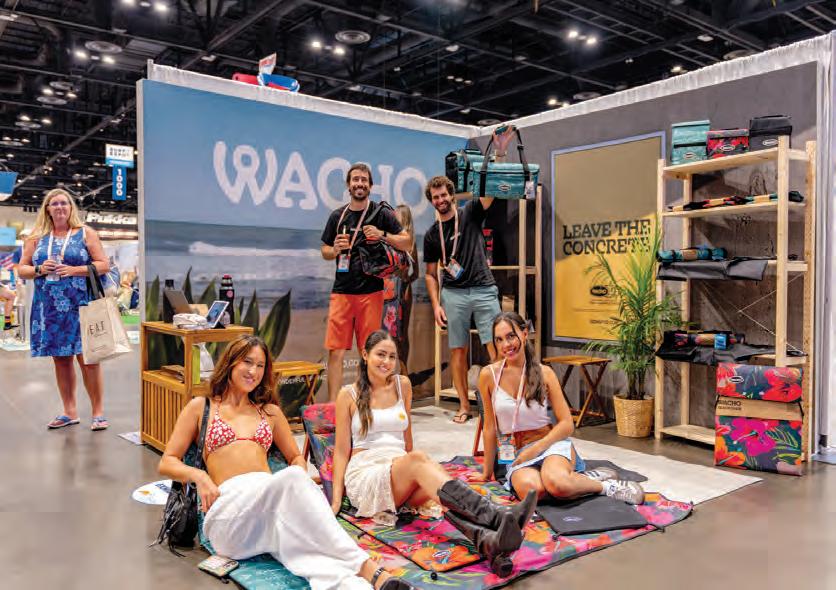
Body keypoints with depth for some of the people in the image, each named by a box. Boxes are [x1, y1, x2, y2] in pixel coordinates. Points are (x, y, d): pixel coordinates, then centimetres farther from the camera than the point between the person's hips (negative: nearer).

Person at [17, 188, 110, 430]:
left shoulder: (85, 233, 3)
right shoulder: (37, 237, 12)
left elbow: (104, 265, -1)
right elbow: (22, 269, 13)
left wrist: (74, 270, -14)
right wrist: (39, 270, -8)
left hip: (79, 306, -4)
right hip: (49, 307, 4)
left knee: (87, 358, -7)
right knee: (60, 359, 10)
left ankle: (98, 412, 1)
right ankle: (69, 412, 20)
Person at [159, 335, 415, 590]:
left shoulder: (270, 412, 27)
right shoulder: (200, 407, 18)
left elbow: (297, 458, 29)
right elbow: (166, 463, 14)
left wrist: (299, 480, 4)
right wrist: (199, 476, -8)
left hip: (272, 506, 3)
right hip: (229, 504, -3)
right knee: (292, 478, -36)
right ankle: (366, 568, -48)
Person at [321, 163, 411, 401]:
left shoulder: (381, 213, 4)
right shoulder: (337, 216, 12)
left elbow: (406, 242, 3)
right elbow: (325, 251, 20)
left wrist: (383, 235, -13)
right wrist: (335, 249, -3)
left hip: (371, 292, -2)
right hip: (341, 292, 2)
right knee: (335, 351, -1)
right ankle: (332, 405, 4)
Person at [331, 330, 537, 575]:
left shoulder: (402, 385, 14)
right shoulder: (348, 395, 4)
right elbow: (342, 450, 3)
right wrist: (336, 499, -5)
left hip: (402, 476, 4)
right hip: (364, 475, -3)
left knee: (439, 493, -33)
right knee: (418, 458, -35)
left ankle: (488, 542, -63)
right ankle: (497, 516, -55)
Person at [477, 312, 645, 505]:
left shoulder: (544, 373, -2)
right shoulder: (489, 375, -2)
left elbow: (567, 424, -1)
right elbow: (490, 428, 6)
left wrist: (535, 449, -13)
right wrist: (487, 472, 10)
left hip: (551, 443, -1)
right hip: (515, 455, 1)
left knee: (556, 483, -36)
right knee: (530, 489, -36)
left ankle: (607, 486, -8)